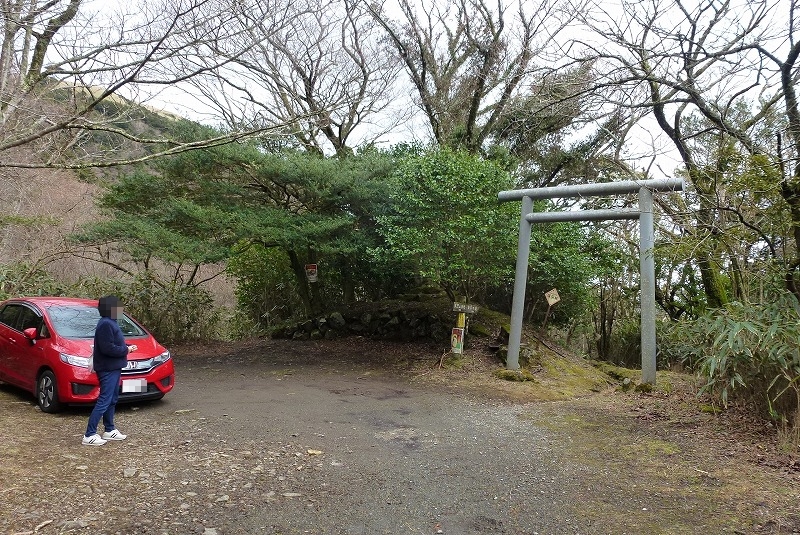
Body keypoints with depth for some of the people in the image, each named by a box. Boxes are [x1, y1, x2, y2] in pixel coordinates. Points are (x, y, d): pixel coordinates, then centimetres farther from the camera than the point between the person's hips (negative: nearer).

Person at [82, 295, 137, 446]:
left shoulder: (110, 323, 13)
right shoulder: (106, 324, -19)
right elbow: (107, 348, -25)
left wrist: (127, 347, 3)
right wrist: (126, 350, -15)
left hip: (113, 368, 11)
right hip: (108, 369, -11)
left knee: (112, 400, 17)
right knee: (104, 401, -8)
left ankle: (109, 430, 27)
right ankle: (89, 435, -2)